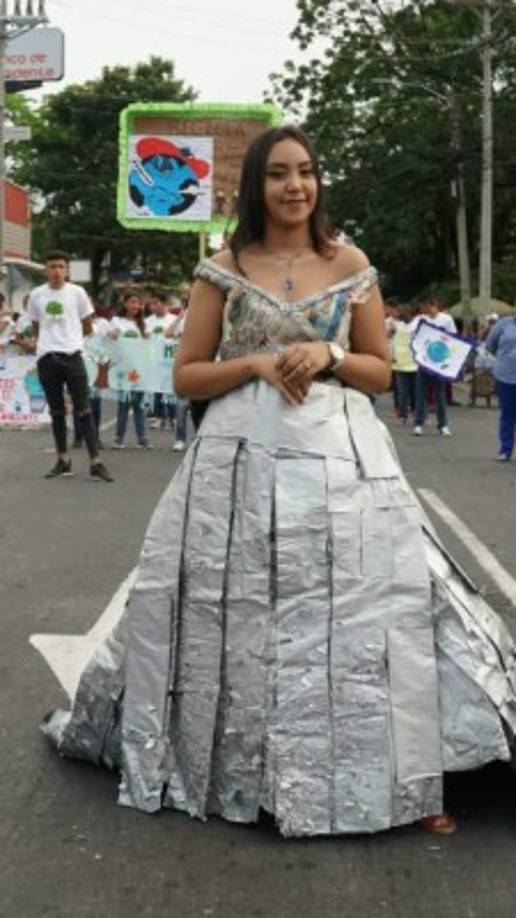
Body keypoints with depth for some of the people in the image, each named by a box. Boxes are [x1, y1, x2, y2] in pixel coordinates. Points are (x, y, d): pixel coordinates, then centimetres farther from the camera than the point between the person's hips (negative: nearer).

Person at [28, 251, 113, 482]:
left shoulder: (77, 292, 0)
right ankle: (63, 461, 17)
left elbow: (87, 327, 10)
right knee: (56, 411, 10)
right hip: (46, 358, 2)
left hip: (72, 355, -2)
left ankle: (95, 463, -6)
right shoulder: (36, 295, 5)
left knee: (83, 410, -5)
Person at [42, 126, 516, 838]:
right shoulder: (222, 271, 5)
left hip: (339, 457, 1)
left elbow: (380, 372, 11)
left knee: (361, 612, -3)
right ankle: (238, 765, 21)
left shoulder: (351, 266, 8)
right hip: (243, 458, 0)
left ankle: (398, 776, 8)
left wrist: (328, 355, -8)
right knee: (237, 618, 2)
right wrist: (257, 363, -10)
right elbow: (187, 378, 6)